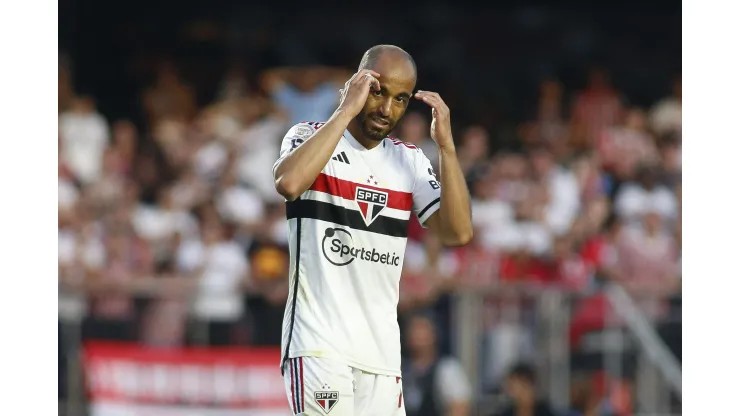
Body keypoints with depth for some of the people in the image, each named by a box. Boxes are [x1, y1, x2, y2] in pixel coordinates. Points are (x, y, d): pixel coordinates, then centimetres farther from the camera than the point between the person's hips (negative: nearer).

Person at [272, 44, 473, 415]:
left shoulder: (410, 161, 12)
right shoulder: (309, 136, -1)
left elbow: (458, 232, 0)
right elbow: (289, 184, -24)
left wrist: (445, 144, -6)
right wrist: (346, 110, -19)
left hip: (381, 353, 5)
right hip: (318, 345, -5)